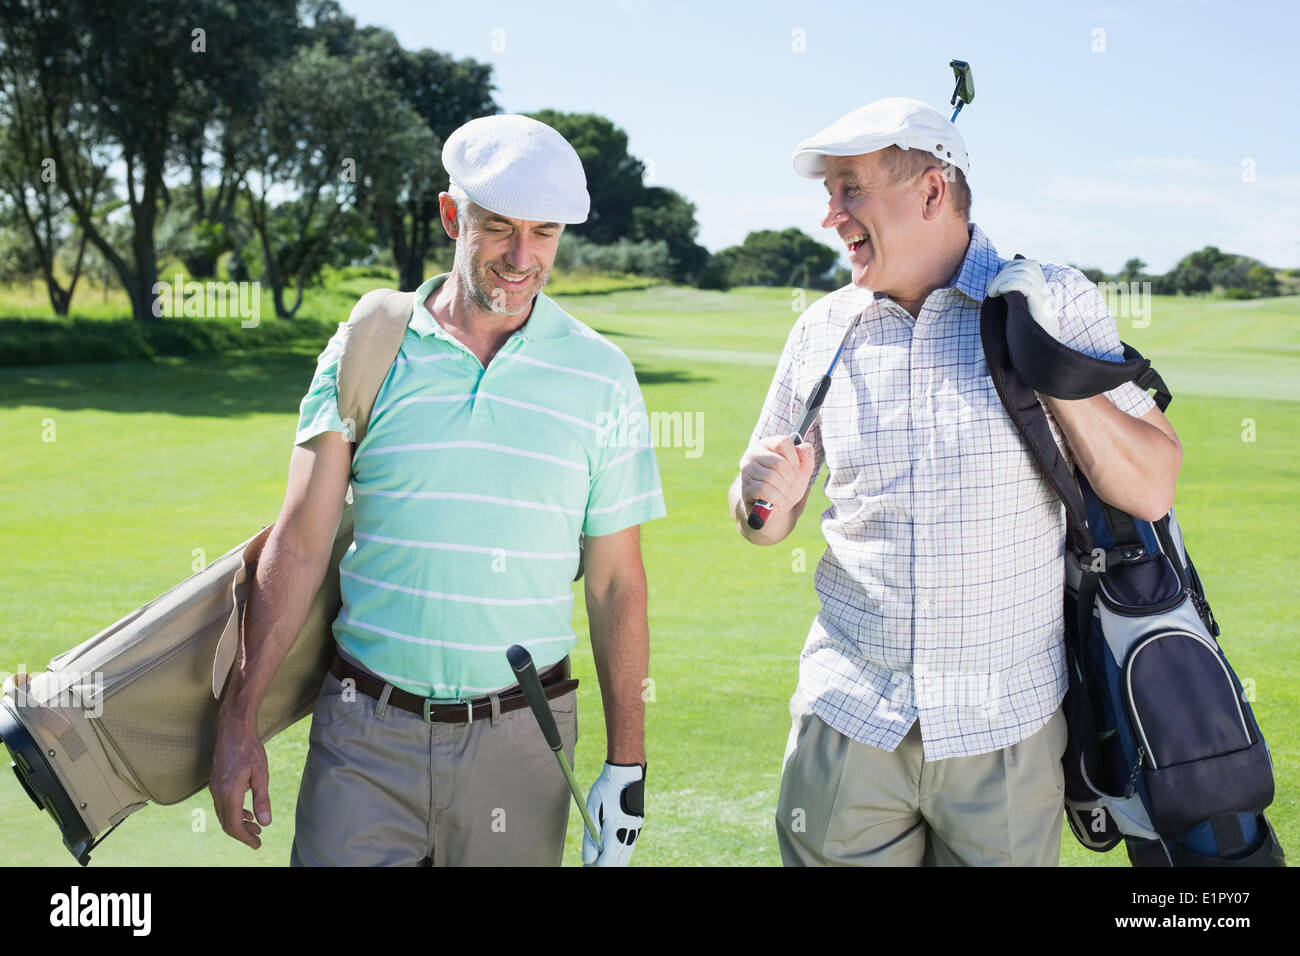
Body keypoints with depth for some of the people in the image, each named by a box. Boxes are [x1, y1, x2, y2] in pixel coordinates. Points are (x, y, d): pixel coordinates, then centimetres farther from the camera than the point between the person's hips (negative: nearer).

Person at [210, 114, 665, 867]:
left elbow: (616, 582, 3)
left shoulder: (601, 374, 1)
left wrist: (627, 764, 0)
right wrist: (239, 720, -3)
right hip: (366, 730, 0)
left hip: (518, 741, 0)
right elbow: (300, 544, 0)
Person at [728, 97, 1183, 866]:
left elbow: (1152, 490, -6)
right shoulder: (824, 330, 4)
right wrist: (764, 498, -12)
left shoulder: (1056, 303, -3)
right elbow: (769, 523, 10)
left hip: (1005, 727, -2)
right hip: (850, 716, 2)